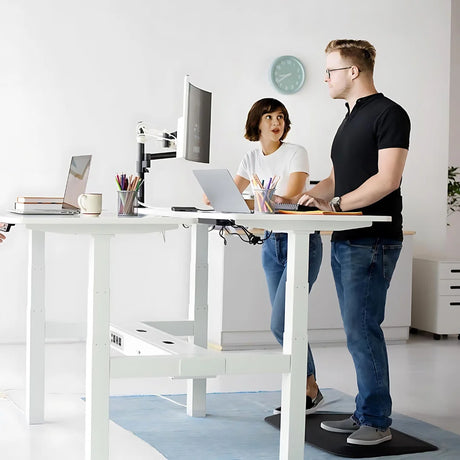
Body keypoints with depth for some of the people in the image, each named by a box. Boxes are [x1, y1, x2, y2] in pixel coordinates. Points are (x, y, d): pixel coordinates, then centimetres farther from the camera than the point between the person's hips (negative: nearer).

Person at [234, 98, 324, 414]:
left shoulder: (295, 153, -8)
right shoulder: (253, 158, 11)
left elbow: (289, 197, -21)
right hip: (271, 242, 7)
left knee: (281, 325, -13)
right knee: (285, 325, 7)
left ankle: (310, 390, 3)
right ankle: (306, 391, 19)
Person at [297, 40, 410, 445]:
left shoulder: (389, 114, -8)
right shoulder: (350, 119, 20)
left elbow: (387, 179, -18)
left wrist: (336, 205, -20)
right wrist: (298, 200, 11)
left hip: (372, 241, -9)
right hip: (344, 241, 9)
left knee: (362, 330, -9)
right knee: (358, 331, 11)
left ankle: (377, 421, -1)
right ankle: (364, 414, 18)